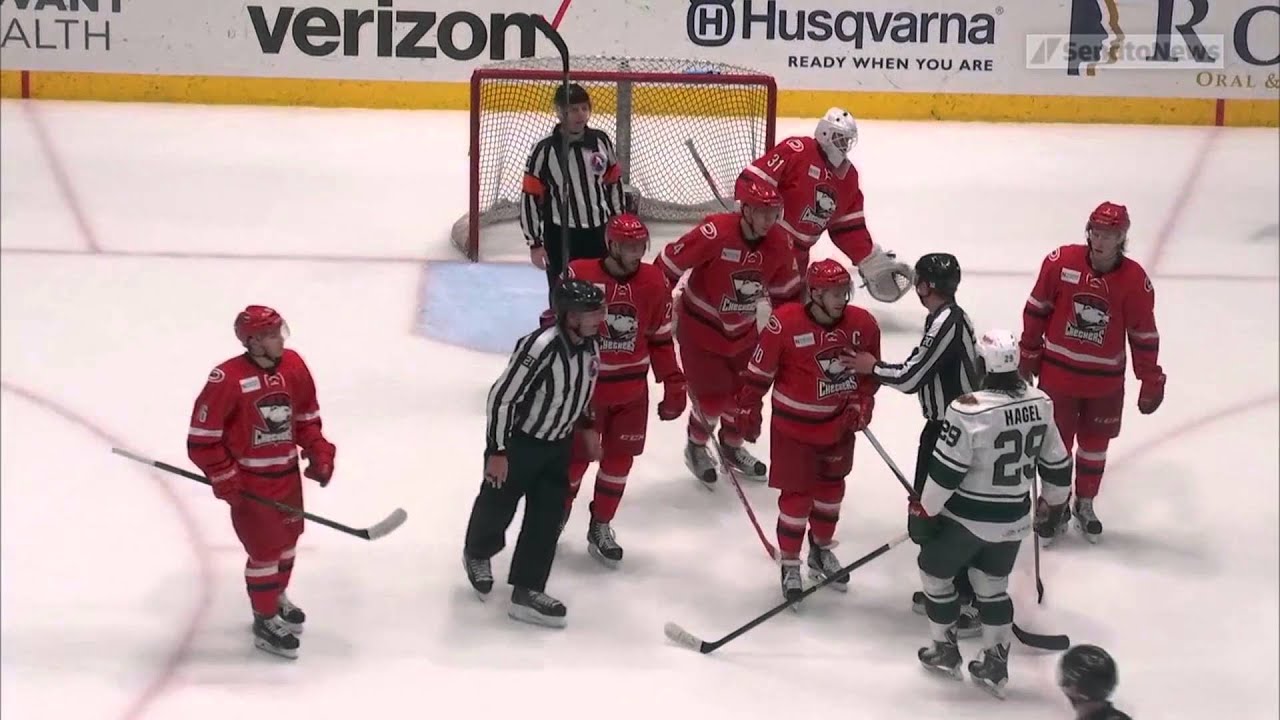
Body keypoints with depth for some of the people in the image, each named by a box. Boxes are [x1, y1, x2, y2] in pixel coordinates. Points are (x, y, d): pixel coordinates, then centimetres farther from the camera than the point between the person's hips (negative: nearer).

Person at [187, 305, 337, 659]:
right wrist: (224, 479, -19)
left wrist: (319, 453, 2)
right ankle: (265, 623, 19)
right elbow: (201, 438, -19)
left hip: (287, 473, 7)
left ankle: (276, 596, 48)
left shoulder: (293, 366, -5)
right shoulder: (227, 379, -25)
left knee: (288, 538, 22)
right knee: (265, 550, 0)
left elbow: (306, 416, 10)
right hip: (249, 481, -7)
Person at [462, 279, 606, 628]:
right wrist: (497, 451, -23)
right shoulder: (541, 347, -32)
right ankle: (477, 555, 43)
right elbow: (502, 396, -26)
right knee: (497, 507, 13)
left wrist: (588, 427, 17)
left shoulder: (590, 344, -7)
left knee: (548, 517, 3)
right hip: (516, 441, -6)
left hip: (557, 444, 7)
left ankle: (526, 591, 9)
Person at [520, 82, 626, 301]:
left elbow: (614, 182, 10)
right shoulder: (545, 151, -13)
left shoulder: (601, 141, -2)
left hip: (598, 231, 3)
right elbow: (530, 197, -10)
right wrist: (534, 243, -10)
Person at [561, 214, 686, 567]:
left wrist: (673, 385, 3)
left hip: (632, 391, 4)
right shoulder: (579, 276, -18)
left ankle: (600, 528, 28)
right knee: (575, 457, 7)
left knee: (620, 459, 11)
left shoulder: (654, 282, -5)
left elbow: (660, 339, 4)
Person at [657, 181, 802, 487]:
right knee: (712, 398, -4)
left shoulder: (779, 244, -10)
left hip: (743, 330, 5)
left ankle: (732, 447, 39)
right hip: (700, 328, -5)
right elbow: (667, 265, -21)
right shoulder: (714, 233, -29)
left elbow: (785, 291, 6)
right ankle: (696, 449, 27)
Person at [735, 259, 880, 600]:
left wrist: (861, 403, -5)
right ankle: (790, 564, 19)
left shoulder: (863, 325, -11)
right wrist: (748, 409, -5)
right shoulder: (785, 323, -23)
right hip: (794, 426, -5)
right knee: (797, 495, 1)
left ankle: (821, 551, 42)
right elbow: (759, 370, -12)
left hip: (838, 425, 5)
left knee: (831, 489, 20)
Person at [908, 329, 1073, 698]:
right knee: (992, 584, 22)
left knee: (935, 571, 18)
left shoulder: (969, 411, -23)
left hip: (966, 518, -5)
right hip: (1014, 519, 5)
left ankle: (944, 650, 29)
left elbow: (945, 472, -20)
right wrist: (1055, 503, 23)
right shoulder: (1040, 404, -5)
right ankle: (995, 664, 23)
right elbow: (1056, 463, 7)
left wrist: (922, 511, -8)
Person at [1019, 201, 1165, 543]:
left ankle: (1085, 504, 35)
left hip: (1105, 379, 1)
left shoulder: (1135, 280, -14)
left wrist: (1151, 381, -1)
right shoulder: (1061, 262, -15)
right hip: (1058, 371, -1)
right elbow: (1037, 309, -3)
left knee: (1095, 443, 15)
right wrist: (1028, 354, 3)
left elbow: (1144, 335, -4)